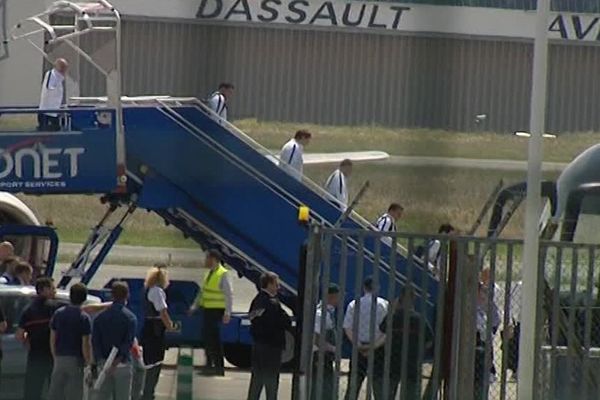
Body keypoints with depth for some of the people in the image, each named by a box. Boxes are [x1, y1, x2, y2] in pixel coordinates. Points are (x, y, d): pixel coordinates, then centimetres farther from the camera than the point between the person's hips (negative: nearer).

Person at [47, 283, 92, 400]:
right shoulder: (84, 318, -11)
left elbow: (52, 340, 7)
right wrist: (88, 363, -1)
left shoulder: (58, 314, 3)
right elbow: (86, 344, -13)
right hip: (76, 360, -4)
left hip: (59, 359, 4)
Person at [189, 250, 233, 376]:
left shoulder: (223, 274, -13)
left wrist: (227, 313, -21)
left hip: (216, 311, -9)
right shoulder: (209, 273, 13)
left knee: (215, 338, -9)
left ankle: (219, 367, -5)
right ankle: (209, 365, 18)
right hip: (207, 309, 9)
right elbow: (202, 292, 22)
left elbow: (229, 294, -16)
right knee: (207, 337, 10)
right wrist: (195, 306, 18)